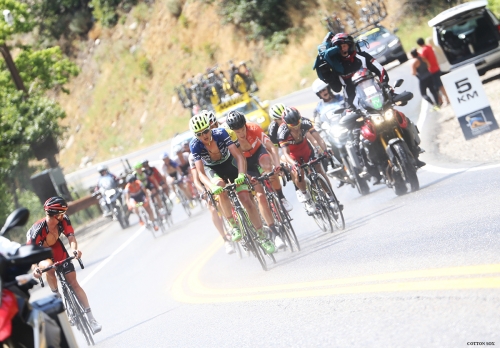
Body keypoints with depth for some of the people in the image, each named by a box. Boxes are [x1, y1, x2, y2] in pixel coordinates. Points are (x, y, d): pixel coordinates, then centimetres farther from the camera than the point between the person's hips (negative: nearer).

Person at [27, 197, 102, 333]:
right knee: (49, 266, -38)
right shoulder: (37, 229, -36)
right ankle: (57, 296, -14)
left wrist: (74, 249, -54)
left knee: (73, 282, -5)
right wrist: (35, 268, -54)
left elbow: (71, 237, -32)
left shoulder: (64, 220, -25)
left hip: (59, 252, 3)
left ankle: (91, 319, -6)